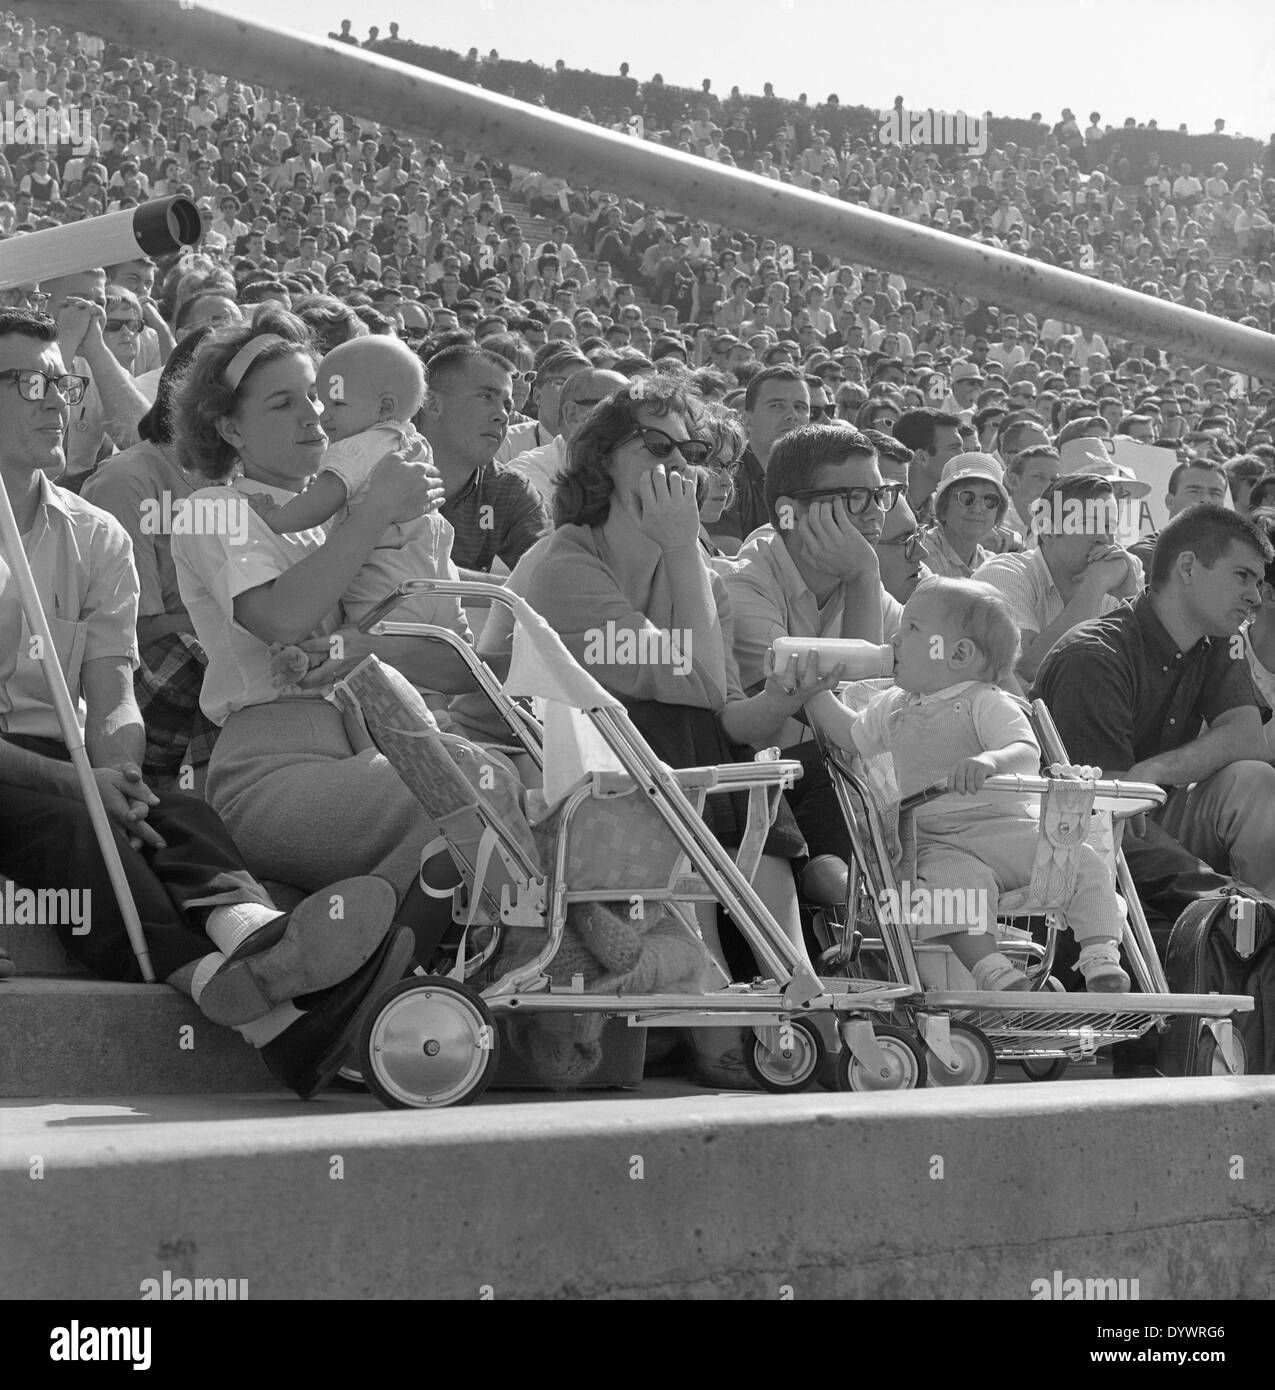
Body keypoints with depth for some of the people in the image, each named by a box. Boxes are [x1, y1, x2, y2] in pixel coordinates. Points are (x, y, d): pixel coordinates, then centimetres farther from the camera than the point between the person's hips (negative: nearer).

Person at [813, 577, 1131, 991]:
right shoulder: (893, 706, 17)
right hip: (936, 843, 2)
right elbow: (853, 735, 37)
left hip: (1004, 826, -2)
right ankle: (989, 968, -48)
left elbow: (1027, 756, -19)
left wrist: (990, 761, -41)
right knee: (959, 879, -35)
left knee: (1083, 863, -23)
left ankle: (1101, 956, -18)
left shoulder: (988, 703, -3)